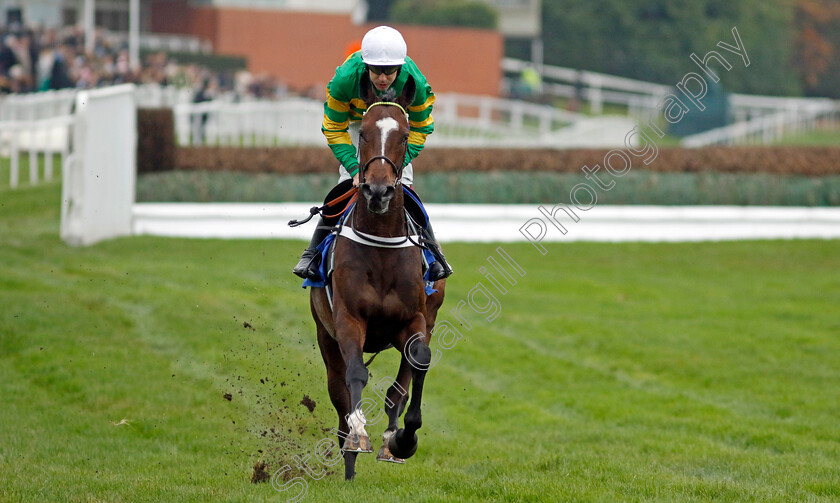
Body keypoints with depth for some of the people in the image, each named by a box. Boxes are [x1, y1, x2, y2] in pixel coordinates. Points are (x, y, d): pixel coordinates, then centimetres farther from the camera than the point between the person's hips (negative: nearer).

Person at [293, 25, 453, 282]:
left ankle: (432, 253, 3)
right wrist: (355, 169, -32)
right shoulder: (346, 79, -38)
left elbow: (420, 128, -15)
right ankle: (314, 253, -6)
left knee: (404, 188, -11)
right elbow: (334, 129, -24)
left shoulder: (414, 83, -35)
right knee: (347, 182, -15)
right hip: (356, 124, -1)